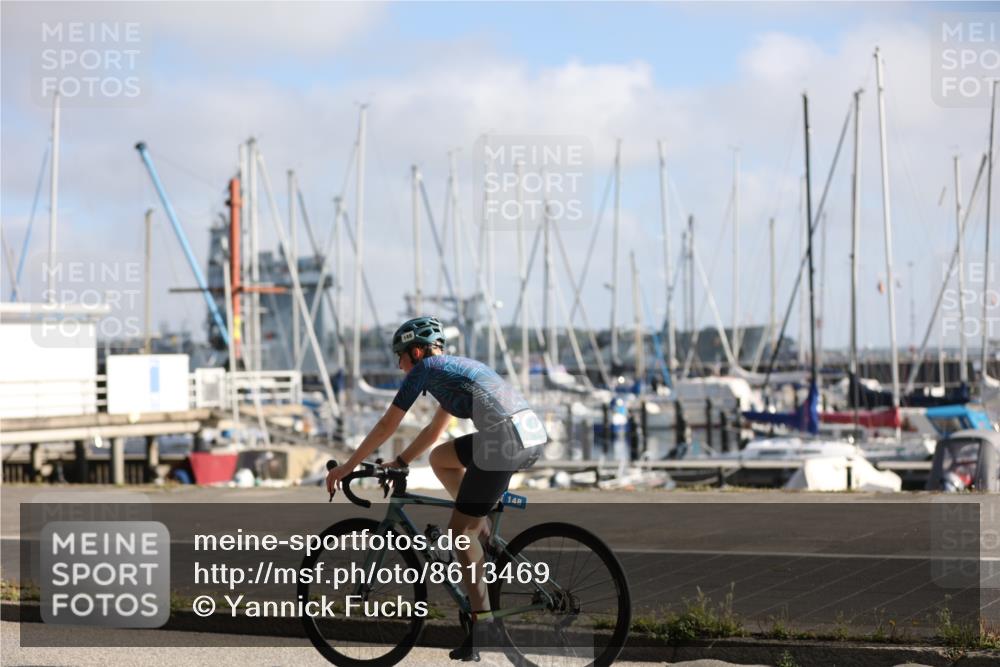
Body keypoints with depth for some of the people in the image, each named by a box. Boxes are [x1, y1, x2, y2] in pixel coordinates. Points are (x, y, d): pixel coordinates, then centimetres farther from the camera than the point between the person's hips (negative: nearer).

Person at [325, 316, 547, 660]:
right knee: (440, 457, 27)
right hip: (534, 435, 8)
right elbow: (435, 430, 40)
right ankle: (485, 540, 20)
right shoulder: (453, 367, 31)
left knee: (459, 531, 3)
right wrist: (398, 463, 44)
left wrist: (347, 466, 20)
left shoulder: (425, 368, 8)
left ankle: (484, 625, 3)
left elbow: (387, 425, 12)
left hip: (504, 440, -8)